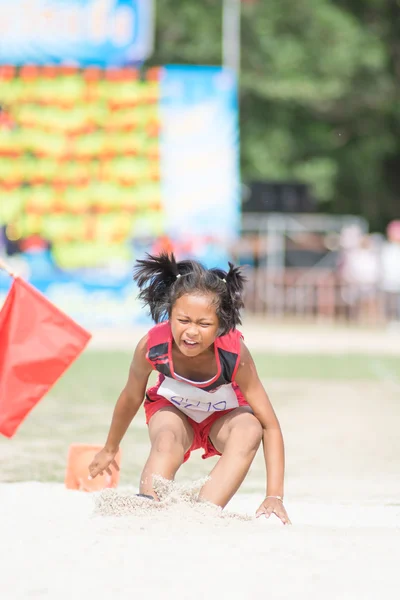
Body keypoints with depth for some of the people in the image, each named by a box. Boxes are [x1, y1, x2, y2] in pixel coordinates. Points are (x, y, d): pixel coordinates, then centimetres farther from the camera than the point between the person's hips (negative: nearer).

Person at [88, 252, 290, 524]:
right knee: (167, 440, -36)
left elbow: (270, 426, -30)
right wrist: (110, 449, 6)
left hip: (225, 414, 0)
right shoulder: (152, 346, -33)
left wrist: (274, 496, -37)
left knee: (250, 431, -34)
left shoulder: (234, 353, -36)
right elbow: (131, 398, -10)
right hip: (173, 409, 0)